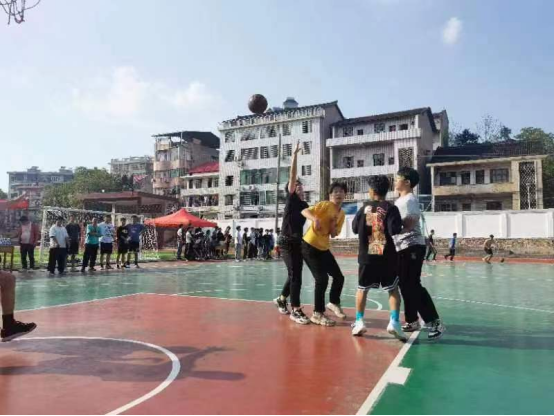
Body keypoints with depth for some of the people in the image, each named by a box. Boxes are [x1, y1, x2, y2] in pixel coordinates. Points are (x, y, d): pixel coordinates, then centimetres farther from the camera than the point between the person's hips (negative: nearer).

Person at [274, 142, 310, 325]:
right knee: (295, 275, -10)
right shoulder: (291, 198, -4)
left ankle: (281, 300, 34)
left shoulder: (304, 205, 15)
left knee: (294, 274, 14)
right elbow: (292, 176, -13)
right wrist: (295, 155, -16)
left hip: (298, 242, 7)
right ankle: (296, 310, -3)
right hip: (287, 242, -7)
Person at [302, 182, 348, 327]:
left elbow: (333, 235, 9)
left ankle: (334, 303, 36)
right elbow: (304, 211, -25)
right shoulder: (325, 205, -14)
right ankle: (318, 314, 2)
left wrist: (332, 224, -11)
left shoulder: (342, 214, 7)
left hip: (324, 248, 8)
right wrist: (315, 219, -43)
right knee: (322, 279, -12)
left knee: (339, 277, 11)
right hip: (309, 246, -8)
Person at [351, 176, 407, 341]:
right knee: (393, 290, 11)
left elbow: (355, 228, 10)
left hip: (367, 256, 2)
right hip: (387, 257, -2)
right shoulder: (390, 208, -5)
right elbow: (394, 230, -17)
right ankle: (394, 322, -2)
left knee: (362, 289, 15)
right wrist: (399, 225, 3)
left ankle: (359, 322, 15)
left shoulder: (365, 208, 3)